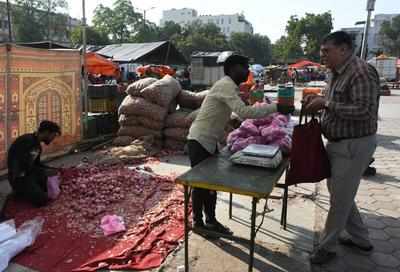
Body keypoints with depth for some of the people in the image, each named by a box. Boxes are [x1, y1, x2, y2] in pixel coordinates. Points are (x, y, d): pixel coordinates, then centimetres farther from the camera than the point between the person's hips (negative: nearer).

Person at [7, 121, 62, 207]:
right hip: (19, 178, -9)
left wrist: (53, 169, 6)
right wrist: (45, 172, -18)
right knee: (42, 200, -21)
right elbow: (25, 166, -25)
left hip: (29, 173, 9)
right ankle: (19, 191, 2)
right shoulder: (27, 141, -22)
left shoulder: (37, 145, 8)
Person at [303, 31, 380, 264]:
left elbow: (363, 110, -27)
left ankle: (328, 246, 20)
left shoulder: (361, 72, -19)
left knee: (340, 198, 3)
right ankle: (360, 238, 36)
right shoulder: (338, 72, 10)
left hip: (354, 145, -10)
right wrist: (319, 101, 1)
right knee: (339, 192, 19)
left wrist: (326, 104, -23)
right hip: (338, 142, 10)